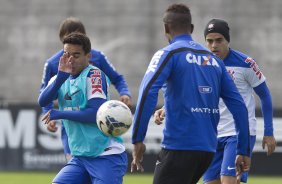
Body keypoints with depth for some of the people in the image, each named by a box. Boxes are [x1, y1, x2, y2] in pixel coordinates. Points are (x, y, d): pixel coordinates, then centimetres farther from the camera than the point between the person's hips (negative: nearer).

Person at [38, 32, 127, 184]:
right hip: (80, 157, 7)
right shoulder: (61, 79, 12)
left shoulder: (94, 75, -9)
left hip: (106, 156, -7)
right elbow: (43, 101, -7)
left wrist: (60, 114, -12)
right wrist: (61, 77, -21)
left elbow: (96, 114, -18)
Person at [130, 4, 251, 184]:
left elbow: (148, 92, -18)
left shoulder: (169, 53, -2)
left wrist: (137, 140, -16)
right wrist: (244, 151, 15)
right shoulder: (214, 59, 15)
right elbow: (238, 105, 12)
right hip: (208, 149, 6)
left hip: (179, 148, -6)